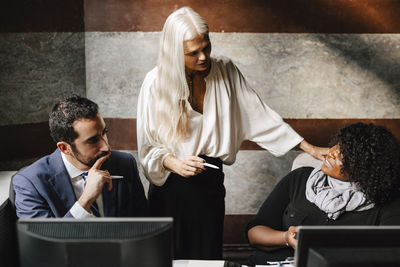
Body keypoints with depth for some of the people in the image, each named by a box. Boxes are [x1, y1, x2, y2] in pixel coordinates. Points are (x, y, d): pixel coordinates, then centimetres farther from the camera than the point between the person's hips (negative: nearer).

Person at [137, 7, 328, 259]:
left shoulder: (225, 72, -1)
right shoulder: (157, 82, -8)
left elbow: (259, 115, 1)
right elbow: (148, 146, -4)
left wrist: (309, 147, -3)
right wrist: (176, 164, -23)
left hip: (210, 184, 2)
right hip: (171, 185, -2)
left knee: (208, 257, 6)